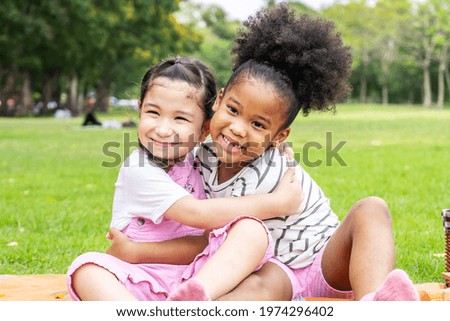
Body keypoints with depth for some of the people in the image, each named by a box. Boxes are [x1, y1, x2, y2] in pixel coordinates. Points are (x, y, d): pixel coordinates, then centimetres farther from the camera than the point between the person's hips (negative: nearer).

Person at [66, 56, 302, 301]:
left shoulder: (197, 161, 10)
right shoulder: (138, 168, -8)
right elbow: (196, 214, -18)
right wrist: (275, 203, -14)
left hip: (202, 277, 4)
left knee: (252, 228, -20)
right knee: (87, 268, -33)